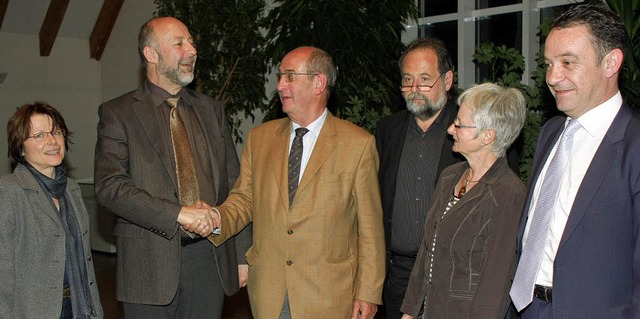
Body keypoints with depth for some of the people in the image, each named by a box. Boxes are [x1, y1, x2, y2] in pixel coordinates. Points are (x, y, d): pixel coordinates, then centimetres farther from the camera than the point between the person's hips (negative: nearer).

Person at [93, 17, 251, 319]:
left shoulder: (211, 110, 11)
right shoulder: (118, 113, -1)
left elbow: (234, 185, 12)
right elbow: (108, 186, -13)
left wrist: (242, 254, 8)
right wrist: (178, 213, -22)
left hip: (210, 258, 4)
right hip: (151, 262, -3)